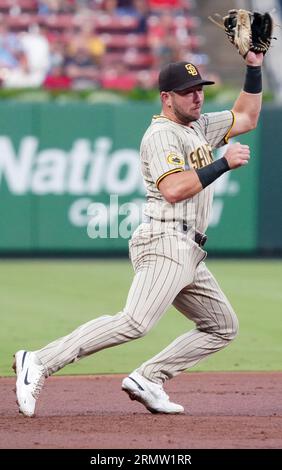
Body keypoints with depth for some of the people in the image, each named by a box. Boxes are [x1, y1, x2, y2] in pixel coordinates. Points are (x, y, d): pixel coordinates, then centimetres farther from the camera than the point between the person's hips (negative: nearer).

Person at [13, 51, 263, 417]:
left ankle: (147, 379, 3)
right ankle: (40, 362, -27)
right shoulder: (161, 134, -7)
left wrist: (254, 68, 19)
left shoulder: (199, 126, 21)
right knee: (135, 322, -25)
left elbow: (247, 117, 31)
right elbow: (173, 189, -21)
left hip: (189, 255, 10)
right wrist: (224, 164, -16)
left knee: (223, 327, 10)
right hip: (166, 242, -10)